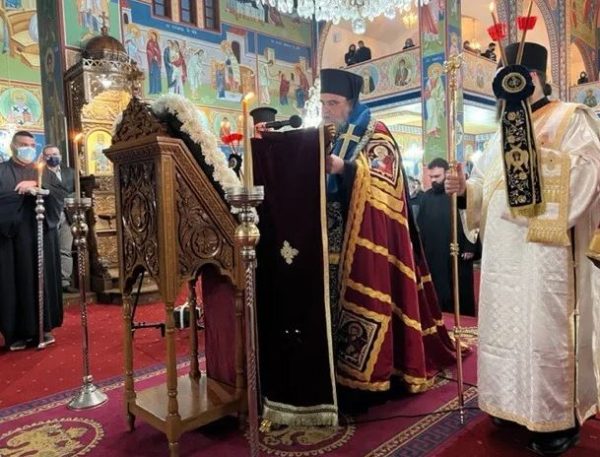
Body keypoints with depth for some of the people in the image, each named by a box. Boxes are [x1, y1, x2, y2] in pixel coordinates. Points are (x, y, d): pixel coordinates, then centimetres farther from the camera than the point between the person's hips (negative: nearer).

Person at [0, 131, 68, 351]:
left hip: (41, 234, 3)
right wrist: (22, 193, -14)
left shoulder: (45, 172, 15)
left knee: (42, 279, 5)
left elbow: (62, 193, 1)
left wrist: (37, 186, -12)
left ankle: (43, 327, 13)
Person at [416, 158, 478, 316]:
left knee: (461, 295, 6)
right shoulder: (426, 197, 10)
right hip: (433, 257, 4)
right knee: (438, 295, 6)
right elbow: (419, 225, 14)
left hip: (458, 256, -3)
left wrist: (470, 247, -10)